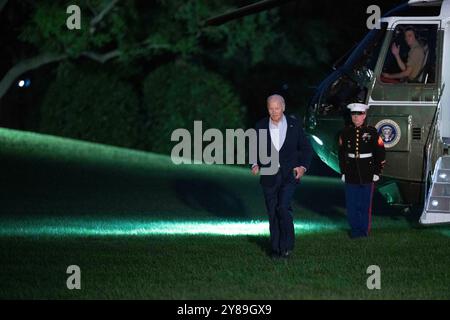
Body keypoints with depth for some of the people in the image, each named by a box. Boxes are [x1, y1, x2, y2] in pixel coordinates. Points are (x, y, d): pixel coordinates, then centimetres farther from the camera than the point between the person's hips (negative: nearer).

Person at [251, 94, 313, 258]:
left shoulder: (294, 124, 1)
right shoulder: (261, 126, 2)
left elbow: (306, 148, 8)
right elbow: (255, 150, 11)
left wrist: (303, 166, -7)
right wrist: (256, 164, -8)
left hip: (289, 175, -2)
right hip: (269, 177, 2)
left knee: (283, 207, -18)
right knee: (273, 213, 3)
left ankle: (287, 245, -4)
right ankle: (276, 249, 13)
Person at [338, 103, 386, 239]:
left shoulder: (372, 132, -3)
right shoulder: (346, 133, 5)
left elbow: (380, 154, 0)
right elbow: (341, 154, 10)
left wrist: (377, 172, -3)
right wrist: (343, 172, 7)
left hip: (367, 176, -2)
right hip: (351, 175, 2)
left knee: (365, 205, 2)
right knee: (352, 205, 4)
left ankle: (364, 230, 12)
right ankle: (355, 229, 16)